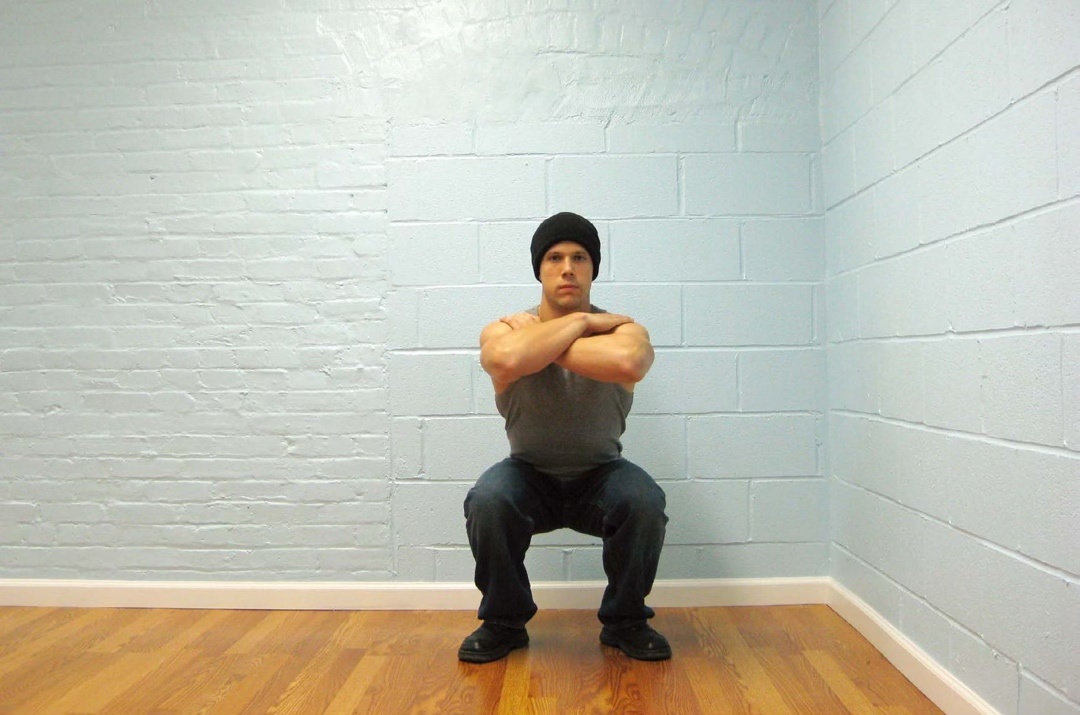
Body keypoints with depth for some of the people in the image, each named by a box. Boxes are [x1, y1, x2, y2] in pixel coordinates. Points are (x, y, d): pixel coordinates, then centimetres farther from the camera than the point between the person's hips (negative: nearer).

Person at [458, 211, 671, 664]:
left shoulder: (623, 330, -13)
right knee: (486, 503, -31)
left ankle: (626, 622, -1)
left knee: (646, 502, -30)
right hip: (529, 474, 0)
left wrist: (539, 342, -29)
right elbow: (508, 359, -40)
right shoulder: (505, 329, -12)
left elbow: (627, 362, -41)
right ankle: (504, 622, -2)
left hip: (600, 475, 0)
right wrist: (582, 321, -27)